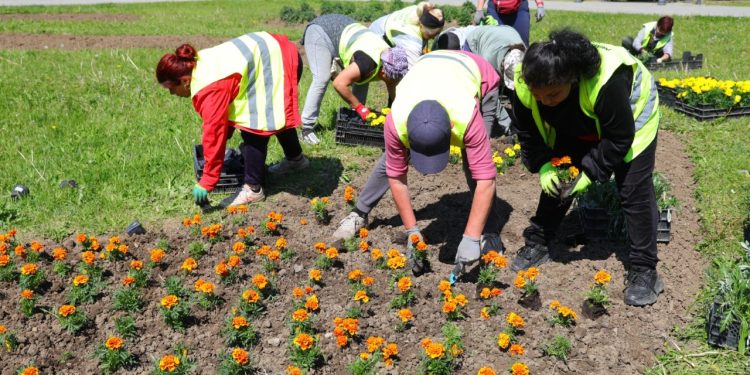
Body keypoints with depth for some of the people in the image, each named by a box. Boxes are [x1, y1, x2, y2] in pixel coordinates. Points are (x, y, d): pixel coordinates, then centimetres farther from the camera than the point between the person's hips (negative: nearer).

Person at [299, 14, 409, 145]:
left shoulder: (389, 64, -10)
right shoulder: (368, 63, -36)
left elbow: (393, 94, 3)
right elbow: (339, 83, -37)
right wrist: (359, 107, -27)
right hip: (320, 32, -8)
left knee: (362, 78, 1)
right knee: (322, 79, -21)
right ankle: (306, 128, -17)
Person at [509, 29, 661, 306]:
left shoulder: (606, 81, -45)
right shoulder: (524, 85, -30)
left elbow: (620, 138, -30)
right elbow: (527, 130, -10)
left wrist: (591, 172, -28)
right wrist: (543, 164, -21)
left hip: (631, 115, -4)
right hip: (574, 126, 5)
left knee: (634, 190, -10)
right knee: (555, 181, 2)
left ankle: (644, 271, 0)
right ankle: (537, 244, 19)